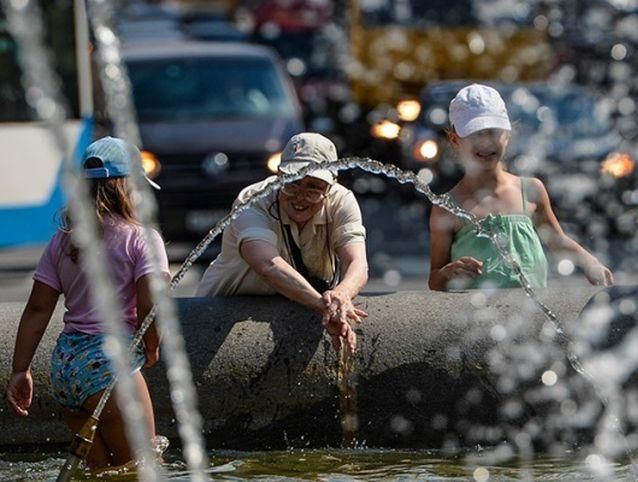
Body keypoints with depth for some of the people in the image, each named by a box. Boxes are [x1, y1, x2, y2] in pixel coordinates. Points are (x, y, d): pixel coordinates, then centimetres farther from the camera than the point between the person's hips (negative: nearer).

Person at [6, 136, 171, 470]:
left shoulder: (62, 240, 12)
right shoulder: (140, 238, -5)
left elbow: (37, 309, 9)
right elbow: (150, 305, -15)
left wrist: (20, 370, 11)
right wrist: (151, 349, 3)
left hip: (64, 362, 7)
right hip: (109, 364, -7)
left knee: (97, 468, 18)